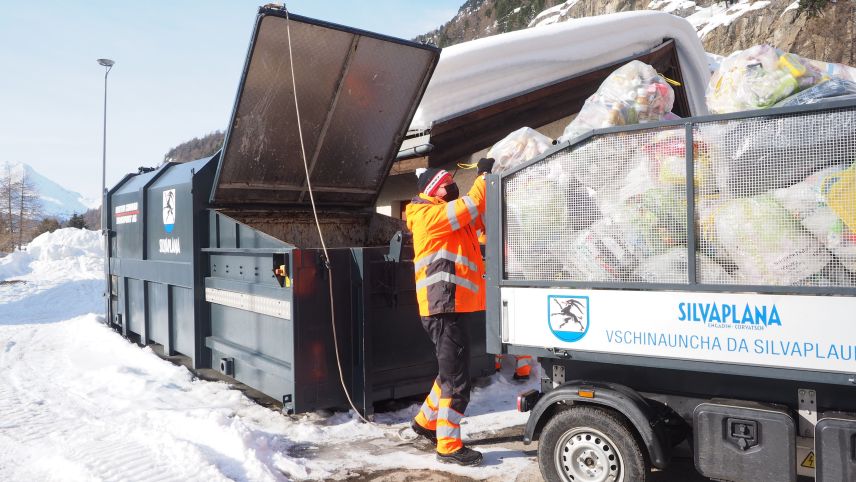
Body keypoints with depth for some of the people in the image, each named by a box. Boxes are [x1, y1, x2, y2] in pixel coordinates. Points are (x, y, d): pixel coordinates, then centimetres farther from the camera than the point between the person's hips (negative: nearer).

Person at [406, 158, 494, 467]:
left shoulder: (448, 217, 20)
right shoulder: (429, 215, -10)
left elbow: (479, 216, 15)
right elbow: (471, 206, -19)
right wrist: (485, 175, -7)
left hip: (449, 306, 10)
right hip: (443, 308, -10)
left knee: (452, 372, 21)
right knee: (456, 379, -5)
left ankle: (426, 421, 36)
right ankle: (449, 447, 6)